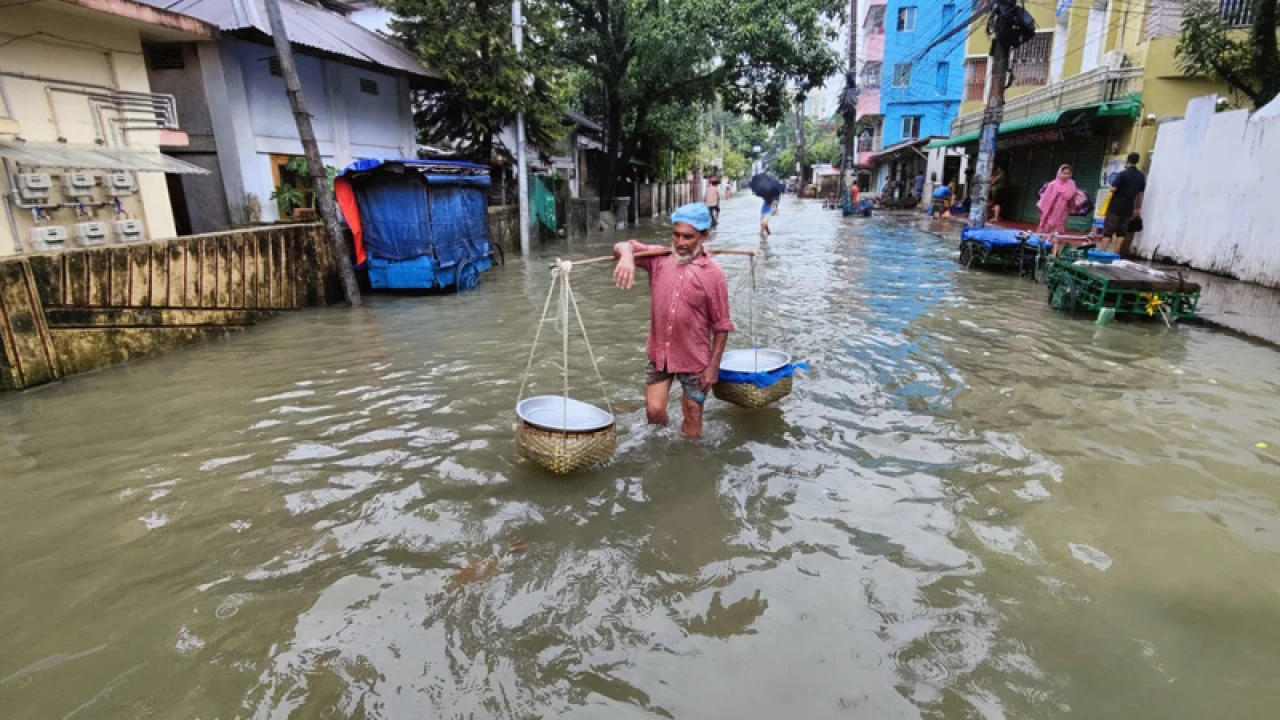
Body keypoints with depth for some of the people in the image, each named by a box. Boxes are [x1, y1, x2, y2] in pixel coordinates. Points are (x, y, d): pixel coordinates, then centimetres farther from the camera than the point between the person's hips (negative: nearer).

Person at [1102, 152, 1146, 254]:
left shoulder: (1123, 174, -11)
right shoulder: (1141, 176, 7)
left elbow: (1113, 189, -17)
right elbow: (1141, 194, 11)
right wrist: (1138, 209, 18)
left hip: (1116, 206, -5)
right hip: (1128, 208, 5)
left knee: (1108, 231, -3)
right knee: (1121, 232, 9)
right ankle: (1116, 254, 8)